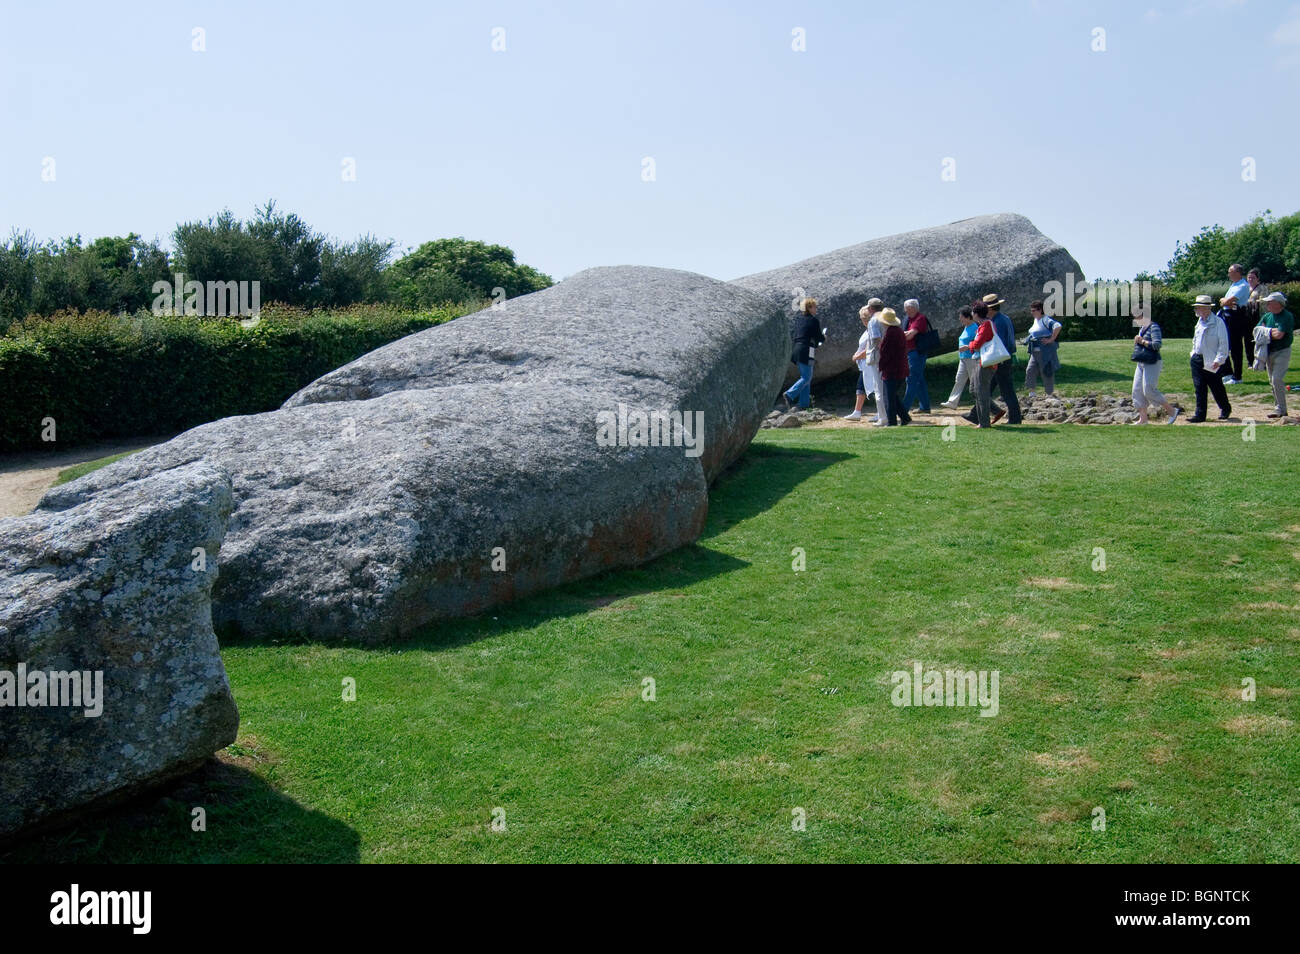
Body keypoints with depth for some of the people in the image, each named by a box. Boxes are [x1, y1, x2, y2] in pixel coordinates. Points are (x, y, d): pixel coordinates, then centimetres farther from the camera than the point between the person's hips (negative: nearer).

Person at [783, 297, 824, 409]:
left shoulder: (799, 321, 16)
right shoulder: (814, 321, -7)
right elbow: (819, 337, -8)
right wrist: (824, 337, 16)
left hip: (797, 350, 8)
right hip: (806, 351, -8)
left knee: (805, 376, 14)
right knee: (806, 377, -5)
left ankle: (804, 402, 12)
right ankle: (790, 394, -21)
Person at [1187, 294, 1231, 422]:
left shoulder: (1218, 322, -11)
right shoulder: (1199, 322, 11)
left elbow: (1223, 343, -13)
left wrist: (1219, 360, -18)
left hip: (1211, 362, -6)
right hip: (1197, 359, 6)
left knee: (1217, 387, 7)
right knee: (1199, 388, 3)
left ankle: (1225, 409, 28)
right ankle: (1199, 414, 4)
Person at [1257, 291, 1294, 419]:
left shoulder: (1287, 316, -14)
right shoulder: (1267, 316, 10)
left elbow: (1279, 335, -22)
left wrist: (1266, 331, -4)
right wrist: (1272, 331, -6)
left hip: (1282, 352, -8)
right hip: (1269, 352, 8)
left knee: (1277, 379, -16)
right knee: (1272, 381, 10)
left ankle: (1281, 409, -9)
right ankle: (1279, 408, 19)